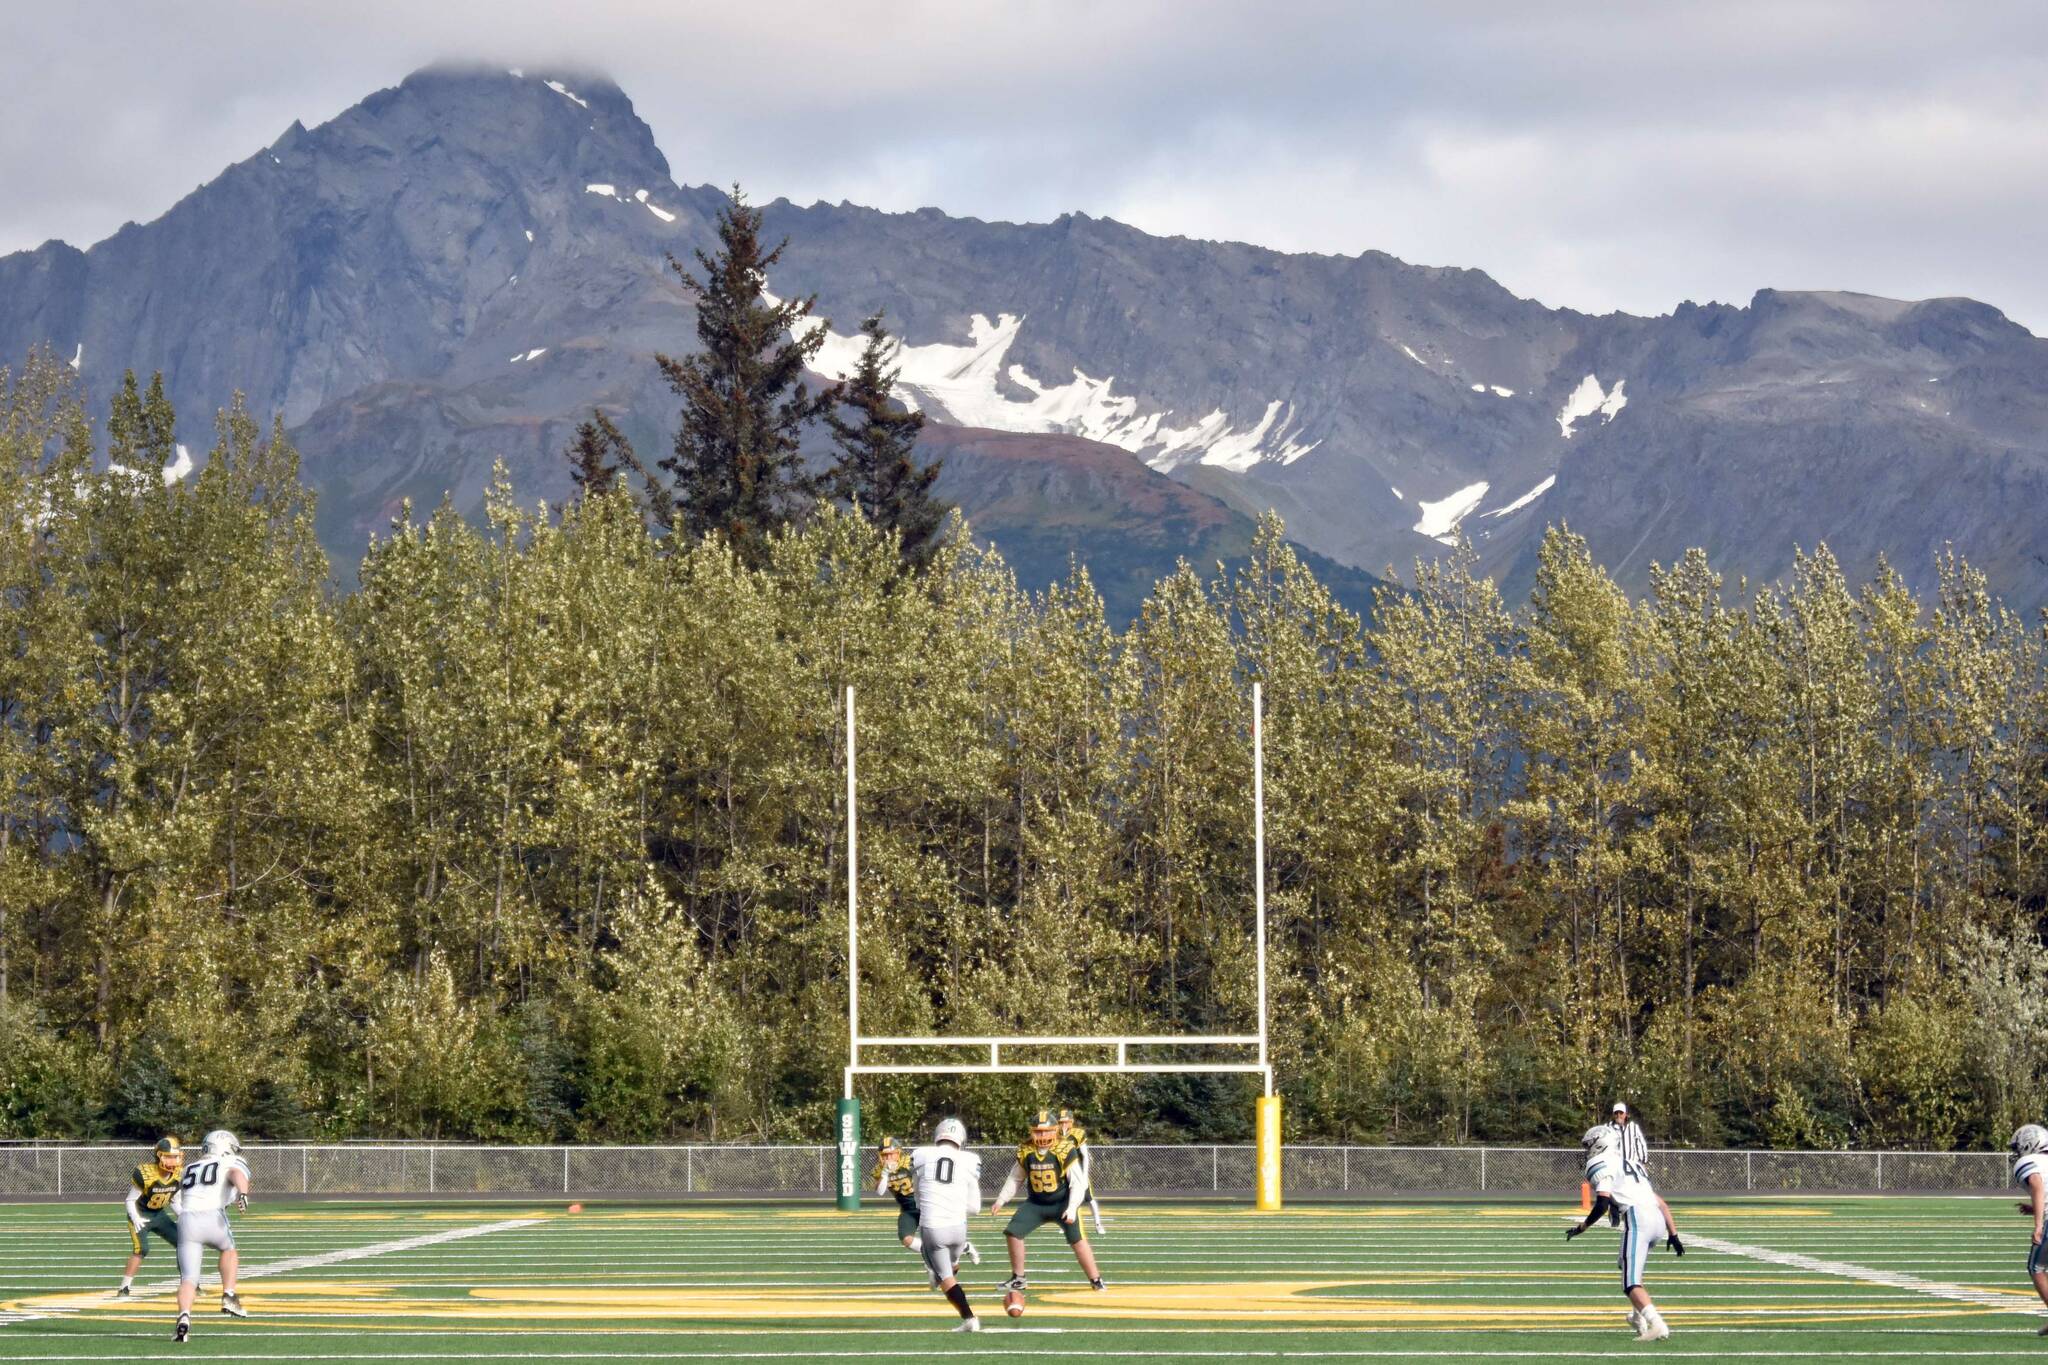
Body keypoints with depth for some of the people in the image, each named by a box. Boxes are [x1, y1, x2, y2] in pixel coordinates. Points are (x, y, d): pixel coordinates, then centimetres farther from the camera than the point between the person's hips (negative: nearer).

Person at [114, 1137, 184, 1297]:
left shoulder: (179, 1176, -9)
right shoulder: (145, 1174, -25)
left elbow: (175, 1200, 9)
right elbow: (130, 1200, -15)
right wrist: (136, 1219, -28)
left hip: (159, 1215, 6)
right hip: (140, 1216, -6)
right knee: (141, 1249, -23)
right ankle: (124, 1288, -14)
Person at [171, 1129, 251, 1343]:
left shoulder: (190, 1168, 29)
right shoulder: (231, 1164, 14)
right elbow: (237, 1175, -10)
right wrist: (243, 1193, -28)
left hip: (186, 1221, 3)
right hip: (213, 1217, -3)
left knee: (189, 1278, -1)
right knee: (228, 1249, 30)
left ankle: (184, 1317, -25)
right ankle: (229, 1297, 19)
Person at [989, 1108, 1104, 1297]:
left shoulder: (1065, 1151, -19)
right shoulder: (1025, 1152, -6)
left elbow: (1078, 1182, -16)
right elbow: (1015, 1178, 10)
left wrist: (1072, 1209, -25)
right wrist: (1000, 1201, 8)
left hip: (1062, 1203, -4)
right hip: (1036, 1203, 4)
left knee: (1077, 1239, -13)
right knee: (1013, 1232, -4)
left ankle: (1096, 1280, -2)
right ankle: (1017, 1279, 10)